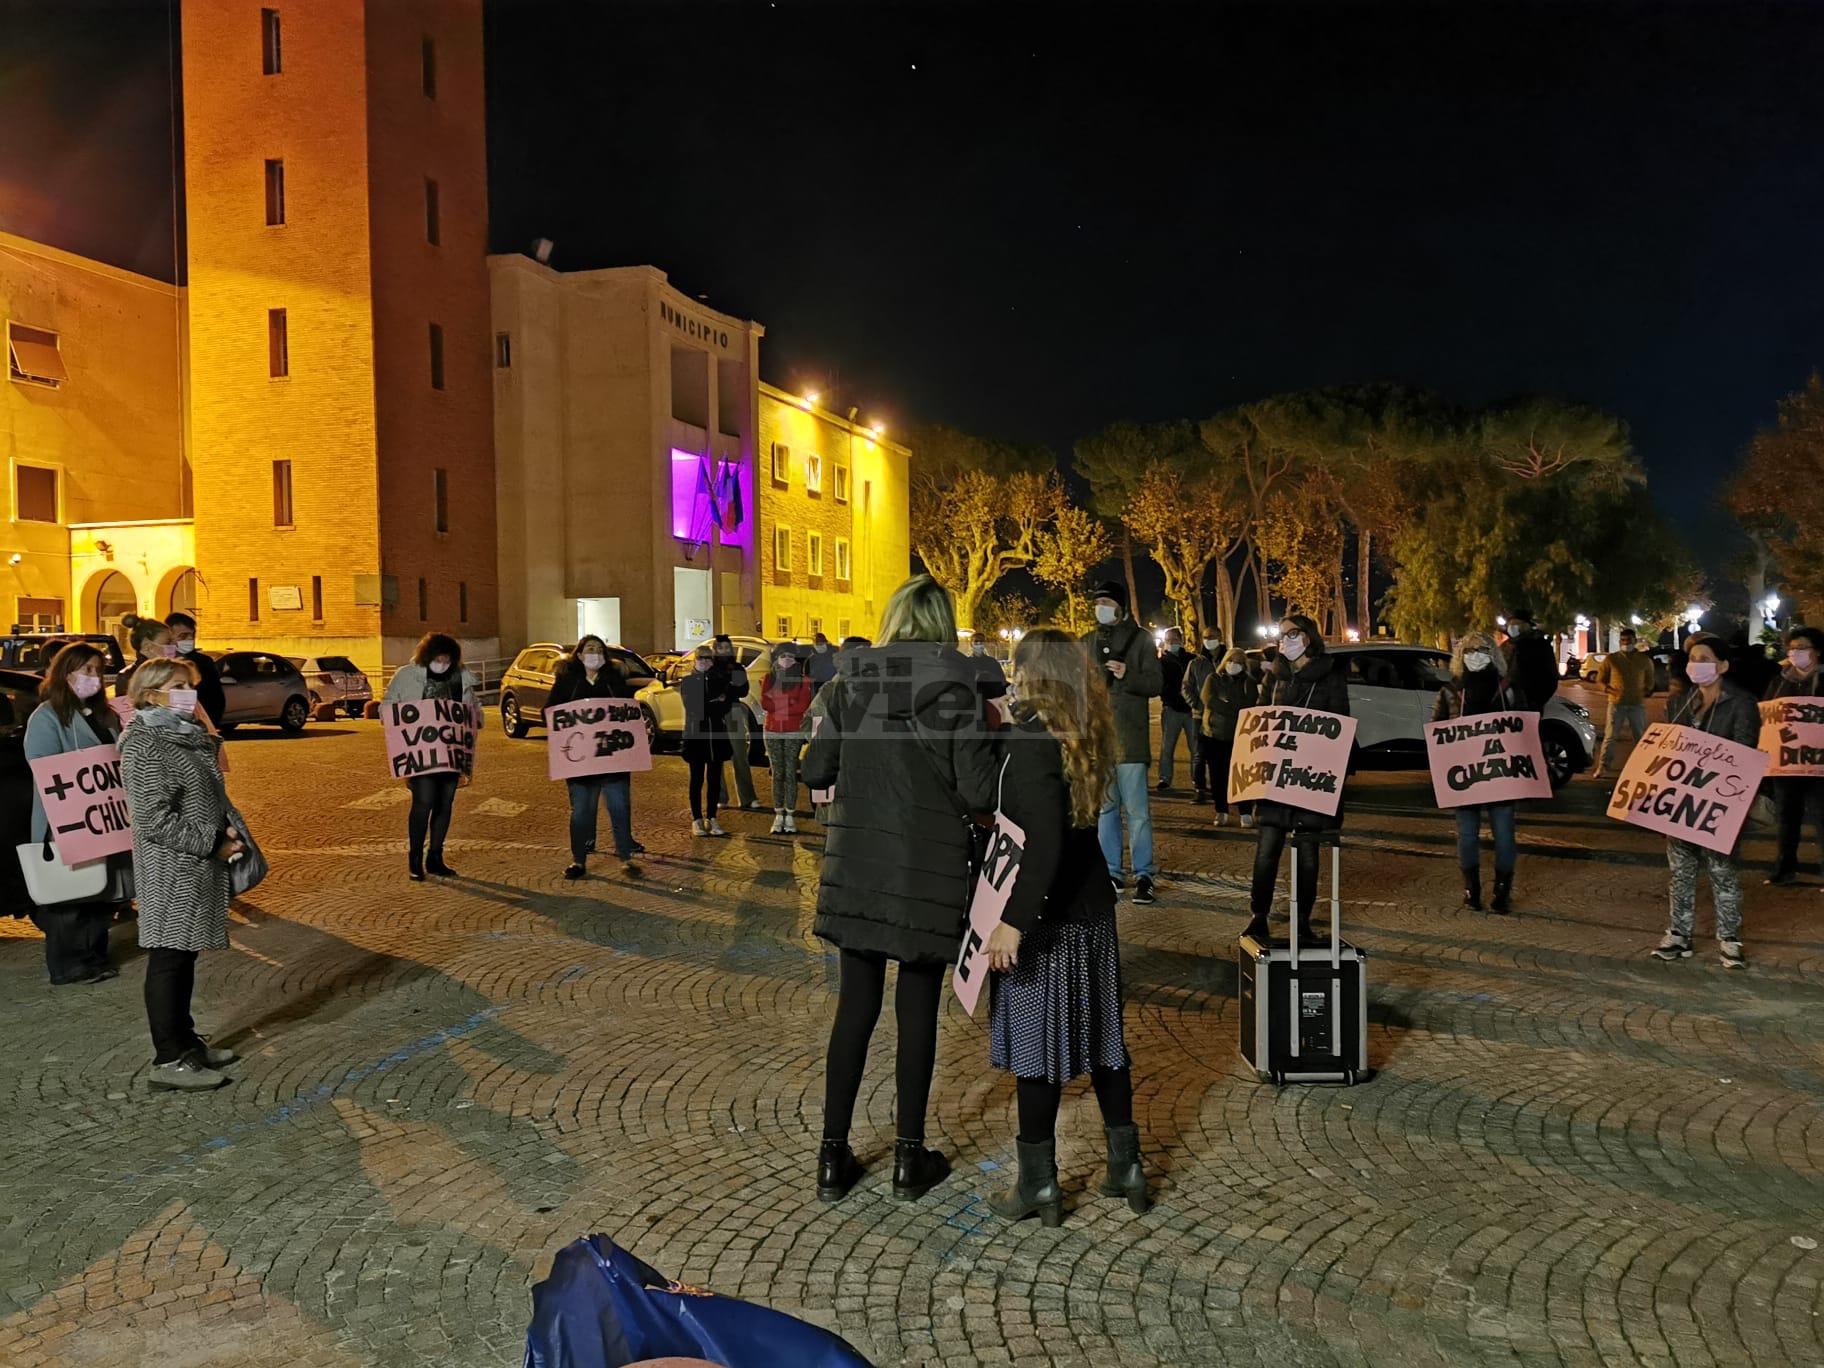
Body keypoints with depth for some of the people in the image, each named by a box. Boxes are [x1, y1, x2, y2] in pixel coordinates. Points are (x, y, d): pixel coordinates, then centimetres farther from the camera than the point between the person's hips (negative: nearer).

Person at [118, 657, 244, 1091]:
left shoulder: (192, 738, 13)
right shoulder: (145, 746, -14)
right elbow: (156, 819, -20)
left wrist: (226, 830, 5)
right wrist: (212, 843, -17)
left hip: (199, 868, 9)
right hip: (170, 871, -9)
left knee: (185, 955, 16)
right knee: (168, 958, -2)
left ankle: (185, 1040, 27)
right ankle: (169, 1060, 4)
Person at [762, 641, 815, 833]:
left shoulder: (802, 678, 1)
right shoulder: (770, 677, 8)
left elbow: (803, 705, -9)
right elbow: (764, 703, -3)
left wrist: (777, 706, -7)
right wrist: (788, 703, -10)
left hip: (794, 732, -2)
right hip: (772, 731, 2)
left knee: (791, 772, -3)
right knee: (777, 773, 2)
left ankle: (790, 816, 0)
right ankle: (778, 816, 4)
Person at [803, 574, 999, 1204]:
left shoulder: (848, 683, -1)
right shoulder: (957, 691, -10)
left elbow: (815, 772, 5)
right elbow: (978, 793, -13)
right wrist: (987, 743, 6)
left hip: (855, 867, 3)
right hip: (930, 870, -2)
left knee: (855, 1004, 13)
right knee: (918, 1009, 10)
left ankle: (833, 1156, 19)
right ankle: (910, 1159, 20)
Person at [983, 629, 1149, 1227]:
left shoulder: (1033, 739, -19)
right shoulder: (1082, 738, 6)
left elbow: (1043, 842, -26)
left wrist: (1013, 921, -25)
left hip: (1045, 919, -8)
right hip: (1092, 909, 8)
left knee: (1036, 1047, 3)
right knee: (1102, 1038, 17)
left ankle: (1038, 1186, 15)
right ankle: (1126, 1166, 28)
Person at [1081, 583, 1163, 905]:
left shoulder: (1139, 640, 1)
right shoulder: (1086, 643, 13)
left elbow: (1156, 684, -4)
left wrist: (1127, 675, -21)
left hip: (1129, 737, -4)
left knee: (1136, 810, -3)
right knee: (1104, 807, 9)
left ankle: (1144, 875, 5)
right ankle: (1111, 872, 17)